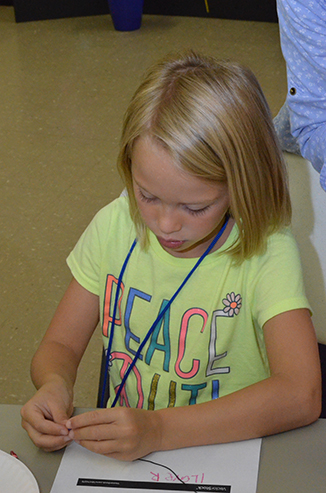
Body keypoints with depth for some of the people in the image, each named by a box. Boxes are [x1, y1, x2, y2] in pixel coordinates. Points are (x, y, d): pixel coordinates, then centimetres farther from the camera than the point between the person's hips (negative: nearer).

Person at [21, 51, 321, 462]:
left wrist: (159, 429, -32)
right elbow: (60, 346, 4)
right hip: (121, 454, 3)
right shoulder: (114, 228, -3)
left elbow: (300, 395, -25)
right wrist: (54, 386, -19)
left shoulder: (266, 252, -15)